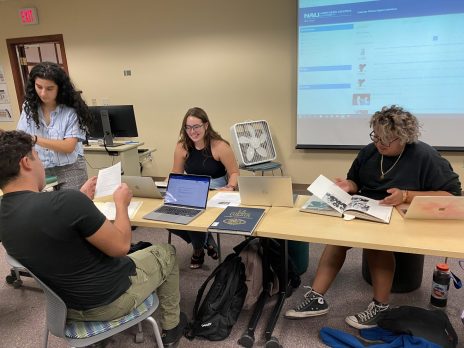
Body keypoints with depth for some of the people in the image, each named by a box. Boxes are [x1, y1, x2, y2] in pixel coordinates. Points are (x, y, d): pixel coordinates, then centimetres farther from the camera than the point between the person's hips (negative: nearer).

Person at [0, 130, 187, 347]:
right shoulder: (66, 200, -34)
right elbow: (120, 246, -24)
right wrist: (121, 204, -9)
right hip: (108, 300, -7)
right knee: (166, 253, 17)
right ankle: (171, 326, 34)